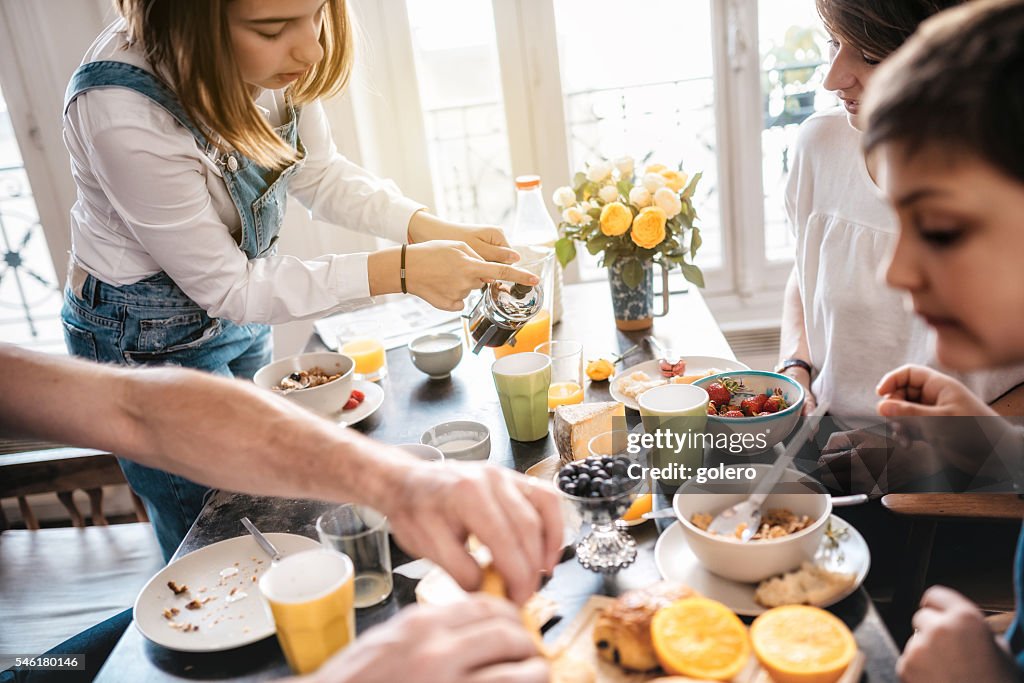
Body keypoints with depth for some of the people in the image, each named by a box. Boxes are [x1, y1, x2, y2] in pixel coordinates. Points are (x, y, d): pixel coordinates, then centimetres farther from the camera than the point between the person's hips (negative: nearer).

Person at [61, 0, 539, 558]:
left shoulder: (278, 55, -19)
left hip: (239, 310, 6)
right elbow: (225, 286, -25)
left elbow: (317, 172, -3)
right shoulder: (122, 113, -35)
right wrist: (400, 271, -30)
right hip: (144, 340, -5)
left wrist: (429, 229, -18)